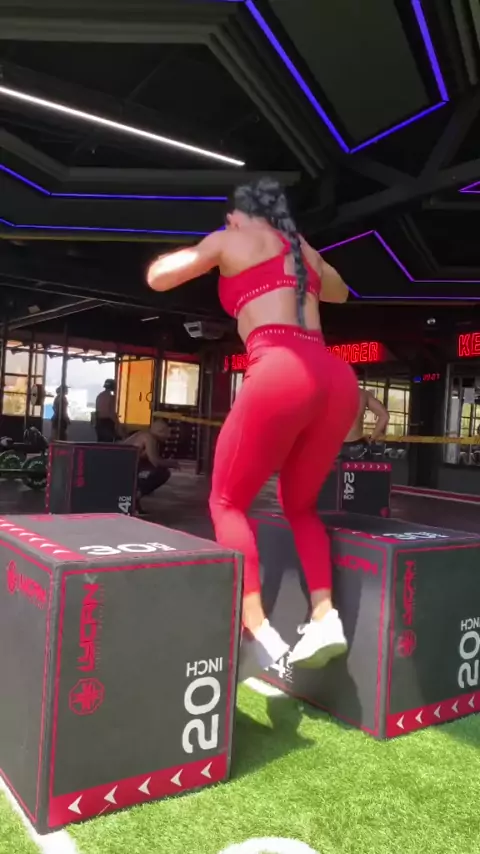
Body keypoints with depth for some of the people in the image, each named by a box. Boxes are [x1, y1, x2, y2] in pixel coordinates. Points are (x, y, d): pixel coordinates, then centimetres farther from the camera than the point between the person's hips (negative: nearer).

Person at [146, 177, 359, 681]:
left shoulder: (231, 240, 15)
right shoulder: (305, 250, 31)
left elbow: (158, 278, 20)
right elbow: (339, 293, 50)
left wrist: (194, 252, 37)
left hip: (282, 374, -6)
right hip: (336, 379, 6)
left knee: (227, 502, 8)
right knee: (300, 505, 22)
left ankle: (259, 633, -5)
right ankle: (326, 616, 5)